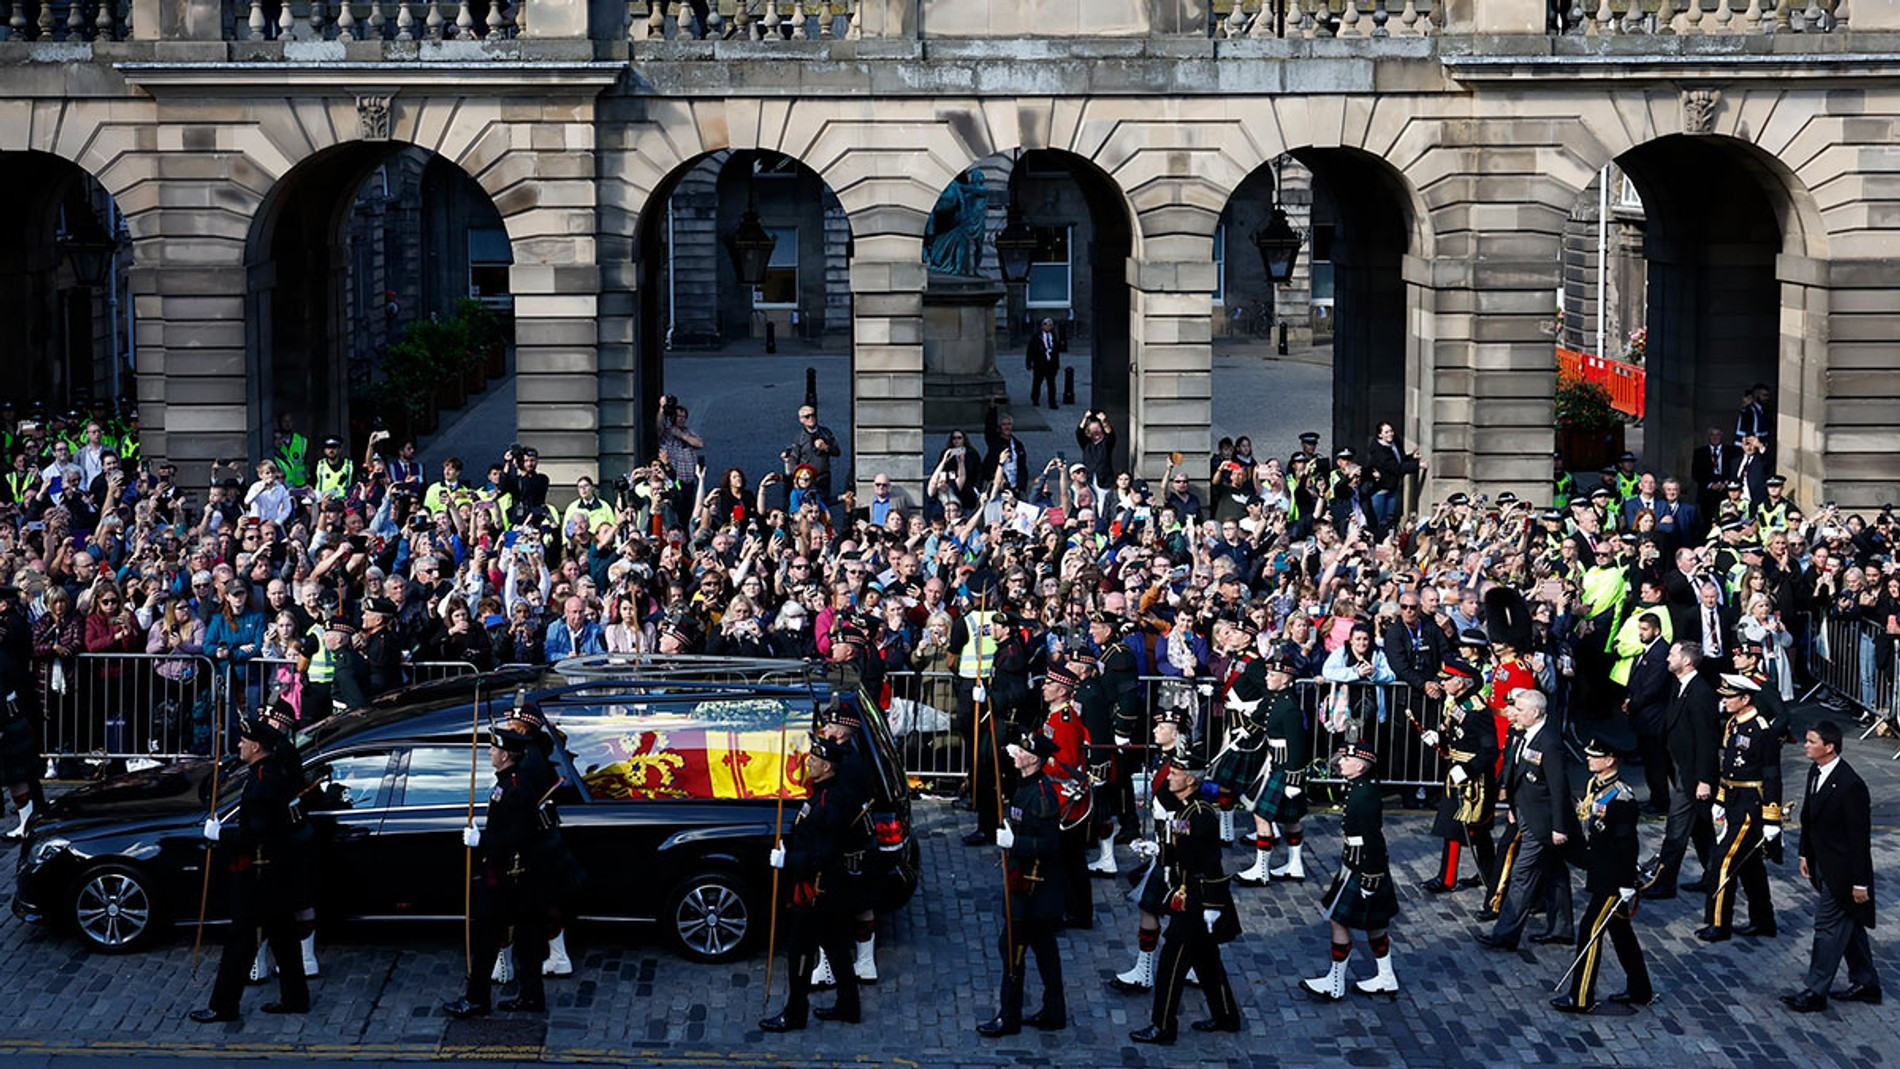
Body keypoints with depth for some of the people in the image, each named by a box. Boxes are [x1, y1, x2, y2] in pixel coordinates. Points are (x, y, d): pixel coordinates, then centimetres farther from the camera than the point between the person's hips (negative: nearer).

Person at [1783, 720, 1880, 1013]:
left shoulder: (1850, 786, -25)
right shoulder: (1815, 772, 2)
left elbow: (1860, 837, -21)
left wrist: (1860, 882, -18)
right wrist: (1806, 854, 17)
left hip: (1841, 870, -9)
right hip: (1823, 865, 9)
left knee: (1828, 926, -2)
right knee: (1848, 924, 19)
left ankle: (1815, 991, 6)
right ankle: (1866, 983, 32)